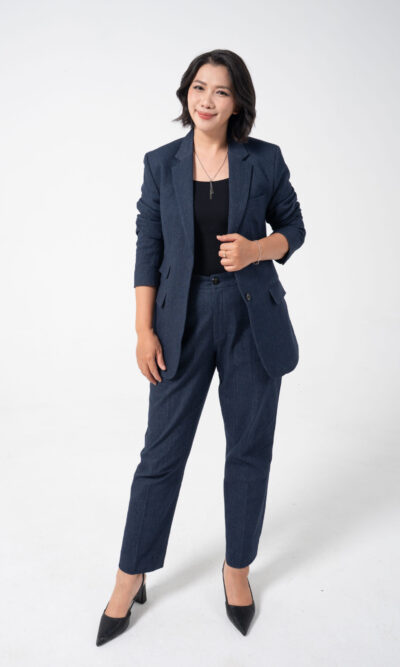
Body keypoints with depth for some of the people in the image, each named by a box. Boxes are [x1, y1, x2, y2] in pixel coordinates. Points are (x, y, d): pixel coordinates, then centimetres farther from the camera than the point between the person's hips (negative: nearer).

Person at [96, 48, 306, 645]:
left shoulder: (265, 159, 1)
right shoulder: (161, 164, 3)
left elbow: (293, 227, 9)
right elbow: (148, 248, 2)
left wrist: (256, 249, -14)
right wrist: (144, 331, -4)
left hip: (253, 321, 1)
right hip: (183, 322, 0)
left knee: (250, 448, 10)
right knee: (162, 451, 5)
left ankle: (237, 567, 33)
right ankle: (131, 576, 26)